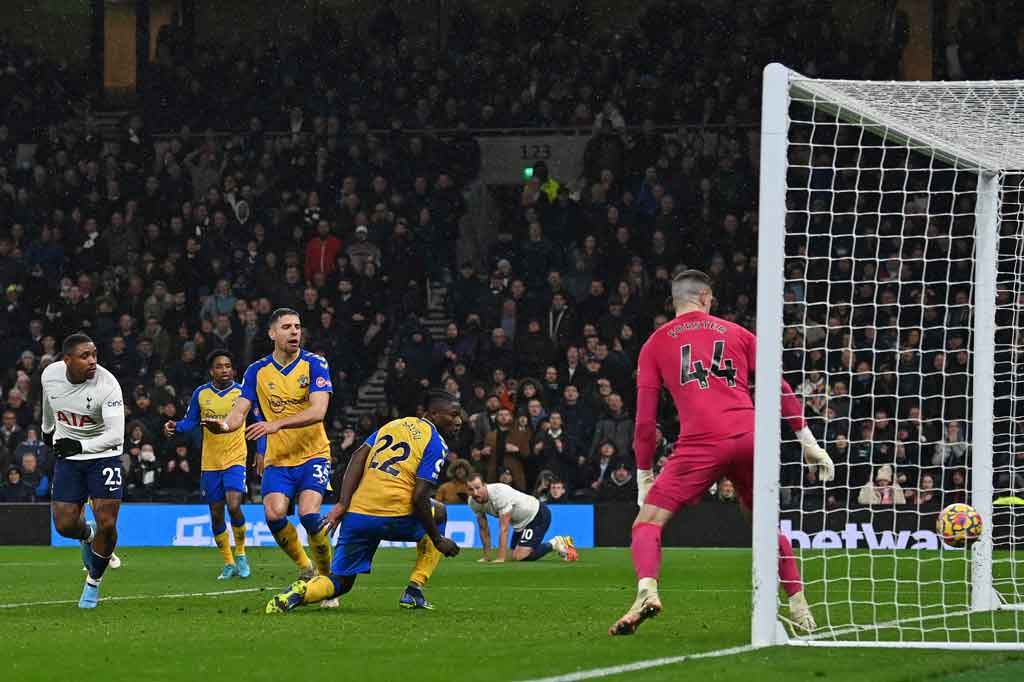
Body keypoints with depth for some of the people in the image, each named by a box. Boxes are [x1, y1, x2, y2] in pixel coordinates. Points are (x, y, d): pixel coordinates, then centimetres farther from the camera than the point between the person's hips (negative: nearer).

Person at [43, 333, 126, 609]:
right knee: (65, 524, -4)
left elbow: (116, 435, -28)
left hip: (103, 454, -3)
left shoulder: (107, 385, -24)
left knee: (106, 524, -12)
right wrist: (48, 429, 32)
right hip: (67, 457, 3)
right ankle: (88, 536, 35)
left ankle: (94, 582, 12)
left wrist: (80, 445, -35)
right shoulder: (50, 375, -10)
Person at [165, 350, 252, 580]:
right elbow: (190, 421, 9)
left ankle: (240, 554, 2)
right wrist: (175, 427, -11)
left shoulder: (242, 393, -3)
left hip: (235, 459, -3)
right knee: (216, 514, 6)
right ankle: (229, 563, 21)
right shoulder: (201, 393, 2)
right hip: (210, 463, 3)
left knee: (234, 505, -21)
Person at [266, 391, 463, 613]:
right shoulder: (436, 444, 1)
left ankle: (300, 592, -20)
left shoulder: (393, 425, 20)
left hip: (356, 517, 5)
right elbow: (418, 498, -9)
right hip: (394, 517, -5)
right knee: (439, 512, 28)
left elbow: (358, 457, 7)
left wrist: (342, 504, 1)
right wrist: (438, 540, 1)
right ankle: (414, 591, 16)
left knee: (340, 582, 16)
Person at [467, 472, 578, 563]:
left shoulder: (499, 493, -34)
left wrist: (501, 558, -33)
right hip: (521, 522, 9)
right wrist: (486, 557, 5)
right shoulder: (473, 502, -10)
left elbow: (504, 528, -33)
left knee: (519, 557, -20)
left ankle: (554, 544, 2)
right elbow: (483, 529, 4)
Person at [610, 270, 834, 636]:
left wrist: (644, 474, 19)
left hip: (700, 442, -3)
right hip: (750, 438, 3)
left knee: (647, 521, 0)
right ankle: (800, 609, 18)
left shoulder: (656, 344, 17)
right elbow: (781, 387, 17)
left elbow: (645, 417, 13)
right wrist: (808, 441, 20)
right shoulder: (737, 333, 21)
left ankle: (647, 590, -28)